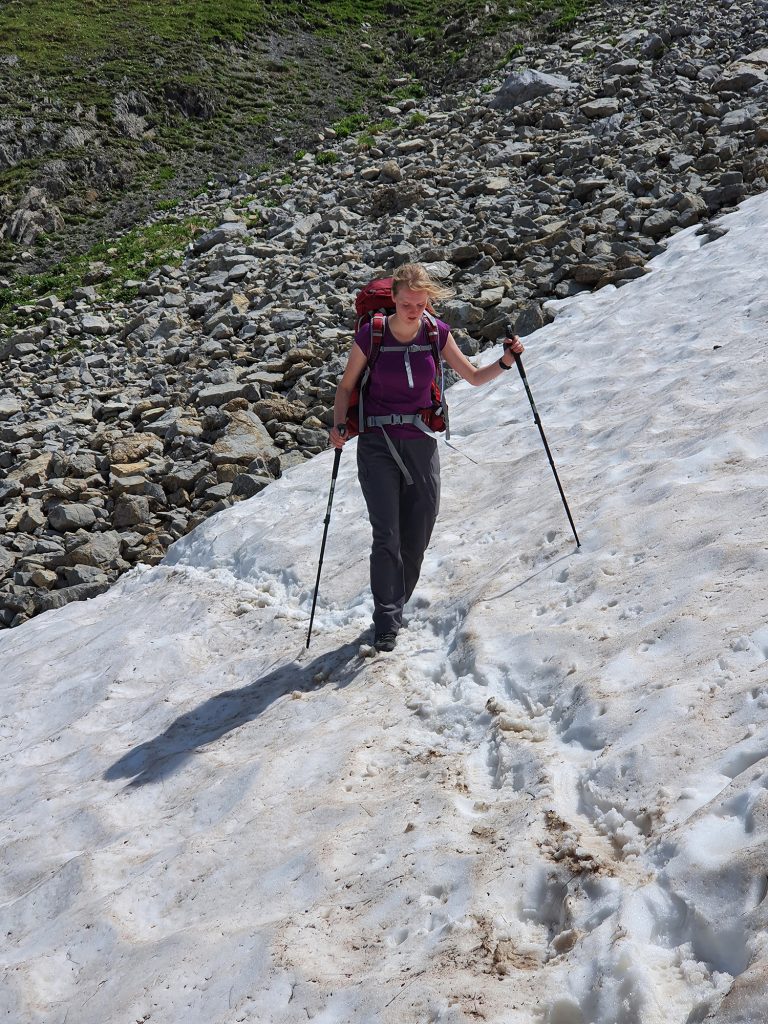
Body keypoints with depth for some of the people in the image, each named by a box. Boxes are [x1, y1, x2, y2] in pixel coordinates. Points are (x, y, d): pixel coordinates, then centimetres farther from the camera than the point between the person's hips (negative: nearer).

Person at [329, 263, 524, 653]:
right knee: (387, 536, -13)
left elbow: (474, 377, 8)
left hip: (421, 444, 3)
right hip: (378, 445, -3)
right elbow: (347, 385, 3)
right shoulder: (371, 335, -10)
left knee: (416, 541, 7)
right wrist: (339, 424, -11)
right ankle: (386, 625, -9)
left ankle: (395, 609, 26)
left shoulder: (437, 334, -2)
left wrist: (505, 363, -10)